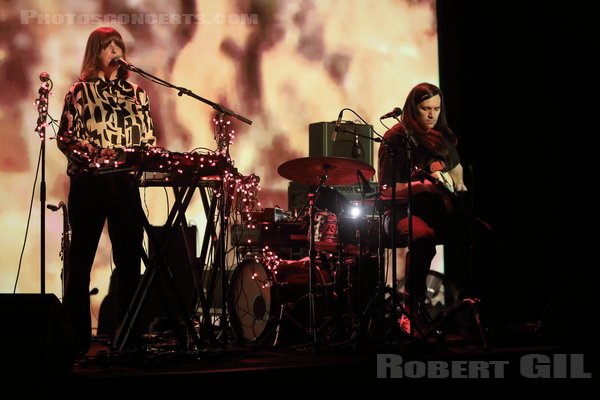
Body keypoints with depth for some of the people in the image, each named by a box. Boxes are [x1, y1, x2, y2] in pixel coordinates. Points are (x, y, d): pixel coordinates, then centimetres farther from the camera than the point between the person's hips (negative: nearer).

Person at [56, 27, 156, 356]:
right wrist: (96, 152, -17)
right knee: (81, 258, 1)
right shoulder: (80, 91, 5)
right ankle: (76, 338, 6)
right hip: (88, 181, -3)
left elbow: (149, 137, 14)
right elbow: (65, 137, -2)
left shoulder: (135, 92, 14)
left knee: (130, 257, 2)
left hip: (125, 181, 3)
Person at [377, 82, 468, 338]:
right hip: (403, 211, -5)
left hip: (439, 210, 5)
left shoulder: (443, 137, 14)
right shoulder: (395, 140, -5)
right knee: (423, 237, -40)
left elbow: (456, 168, 32)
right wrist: (423, 187, -22)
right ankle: (412, 310, -26)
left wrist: (457, 186, 10)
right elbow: (386, 190, -9)